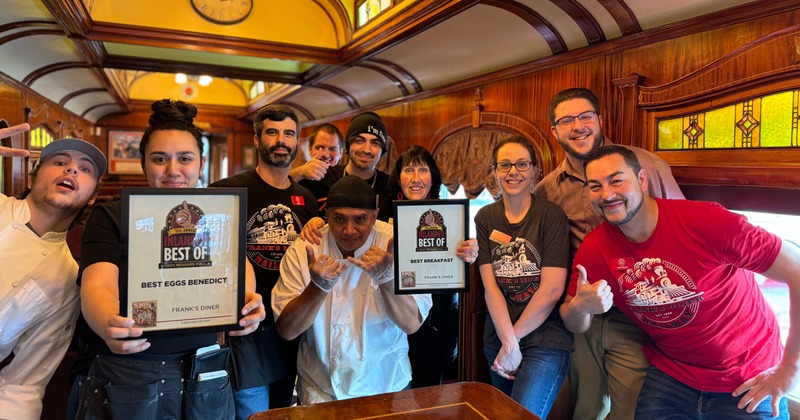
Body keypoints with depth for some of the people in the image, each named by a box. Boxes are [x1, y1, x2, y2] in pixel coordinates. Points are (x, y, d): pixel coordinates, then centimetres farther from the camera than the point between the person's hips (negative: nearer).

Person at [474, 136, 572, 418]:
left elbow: (552, 289, -12)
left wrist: (513, 338, -8)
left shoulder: (551, 215, -8)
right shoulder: (485, 218, 3)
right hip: (497, 339, 4)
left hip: (545, 341, -4)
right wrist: (508, 342, -13)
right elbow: (490, 286, -4)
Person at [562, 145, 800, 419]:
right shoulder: (595, 249, -12)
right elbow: (575, 325, -1)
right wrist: (580, 308, -25)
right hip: (669, 374, 3)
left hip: (748, 384, -2)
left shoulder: (706, 222, -25)